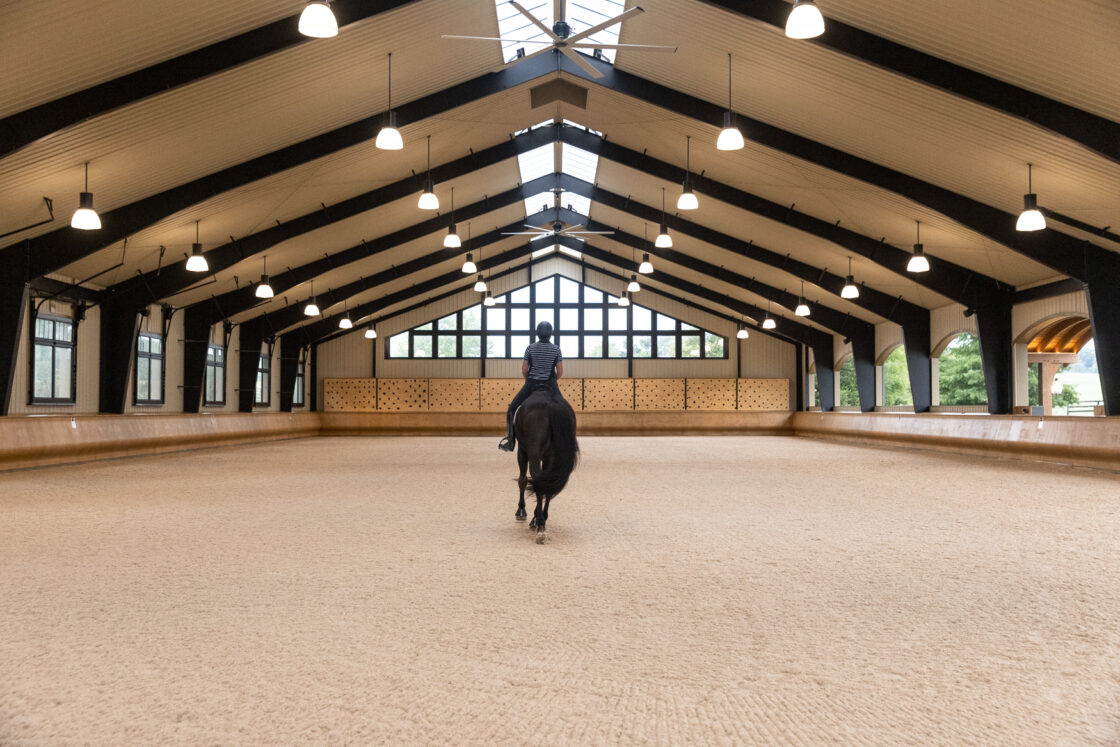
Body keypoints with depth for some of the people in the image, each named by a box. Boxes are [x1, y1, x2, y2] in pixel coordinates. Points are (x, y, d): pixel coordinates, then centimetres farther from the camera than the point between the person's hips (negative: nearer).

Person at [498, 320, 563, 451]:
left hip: (531, 384, 0)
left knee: (511, 409, 12)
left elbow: (524, 370, -1)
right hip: (550, 385, 0)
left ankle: (509, 438, 1)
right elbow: (560, 372, -2)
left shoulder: (530, 348, -1)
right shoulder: (556, 349, -1)